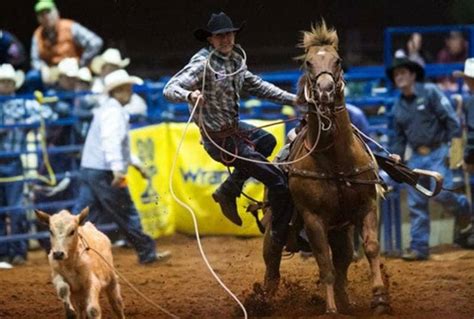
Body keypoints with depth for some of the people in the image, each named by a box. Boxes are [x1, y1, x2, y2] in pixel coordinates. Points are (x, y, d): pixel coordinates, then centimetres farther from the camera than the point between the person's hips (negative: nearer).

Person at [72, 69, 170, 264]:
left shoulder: (107, 110, 20)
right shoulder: (114, 112, -13)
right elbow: (110, 141, -27)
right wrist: (117, 169, -37)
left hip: (89, 169, 10)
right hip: (104, 173, -10)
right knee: (126, 213, 1)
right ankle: (147, 253, 10)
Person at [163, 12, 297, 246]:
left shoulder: (235, 60, 3)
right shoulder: (203, 63, -21)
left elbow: (256, 85, 18)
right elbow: (170, 89, -29)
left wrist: (290, 99, 16)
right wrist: (189, 95, -50)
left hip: (235, 128, 8)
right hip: (221, 141, -8)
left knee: (267, 141, 29)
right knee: (278, 182, -6)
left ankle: (228, 192, 26)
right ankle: (280, 236, 13)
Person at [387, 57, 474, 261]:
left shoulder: (430, 92, -6)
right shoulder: (398, 104, 12)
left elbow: (450, 119, -9)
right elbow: (398, 135, 18)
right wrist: (396, 154, 2)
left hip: (437, 153, -6)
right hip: (417, 157, 6)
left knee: (440, 193, -20)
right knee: (416, 203, 1)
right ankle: (419, 247, 4)